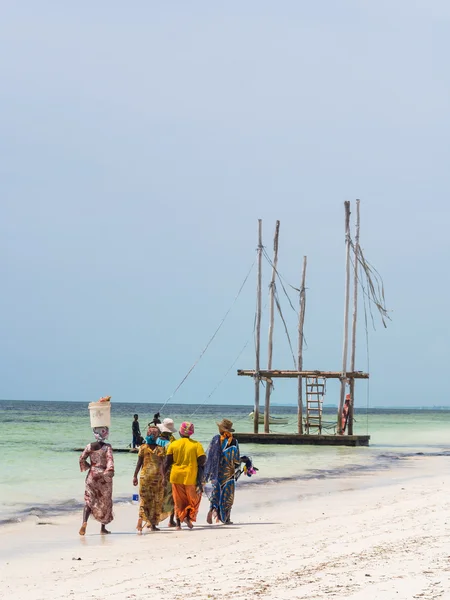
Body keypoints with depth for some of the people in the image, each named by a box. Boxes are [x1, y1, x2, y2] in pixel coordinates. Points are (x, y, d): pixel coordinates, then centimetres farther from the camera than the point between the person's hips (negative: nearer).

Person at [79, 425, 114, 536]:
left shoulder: (89, 446, 0)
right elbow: (110, 459, -19)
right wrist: (110, 470, -25)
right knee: (105, 501, 11)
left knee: (89, 500, 2)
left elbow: (82, 459, 0)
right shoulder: (107, 447, -7)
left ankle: (84, 522, -22)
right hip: (104, 476, -2)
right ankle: (103, 527, 16)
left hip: (92, 475, 2)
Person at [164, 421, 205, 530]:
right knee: (193, 499, 15)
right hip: (191, 476, -1)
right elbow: (202, 460, -9)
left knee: (179, 501, 11)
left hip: (176, 476, 1)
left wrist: (164, 475, 9)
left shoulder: (173, 444, 0)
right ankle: (188, 516, -6)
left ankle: (178, 523, 6)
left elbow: (168, 462, -1)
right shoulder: (196, 445, -4)